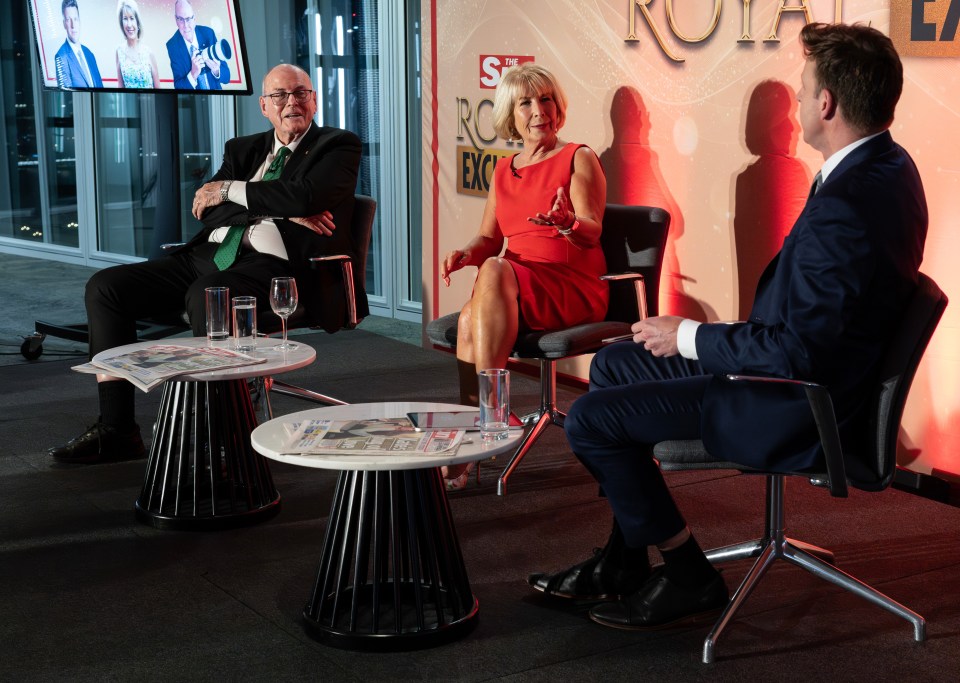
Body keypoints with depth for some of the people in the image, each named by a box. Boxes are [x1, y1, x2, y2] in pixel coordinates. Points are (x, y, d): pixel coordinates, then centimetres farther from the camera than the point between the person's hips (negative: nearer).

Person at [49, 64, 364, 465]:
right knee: (105, 286, -5)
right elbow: (205, 208, 5)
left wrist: (231, 189, -2)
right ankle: (115, 429, -5)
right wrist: (285, 211, -8)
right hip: (211, 253, 7)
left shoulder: (339, 146, 7)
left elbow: (305, 195, -14)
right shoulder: (243, 149, 23)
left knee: (205, 295, -38)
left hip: (272, 264, -7)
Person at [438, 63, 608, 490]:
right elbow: (489, 238, 18)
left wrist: (567, 224, -32)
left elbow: (592, 231, -8)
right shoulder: (504, 171, 21)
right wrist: (466, 253, -6)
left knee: (496, 271, -35)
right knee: (469, 319, -31)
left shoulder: (578, 159, 4)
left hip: (574, 288, -4)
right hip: (513, 291, 4)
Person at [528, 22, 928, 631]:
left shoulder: (845, 208, -31)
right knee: (614, 365, 19)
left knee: (591, 419, -8)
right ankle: (623, 564, 25)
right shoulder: (890, 165, 2)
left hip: (799, 413, -11)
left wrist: (689, 336, -16)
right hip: (816, 373, 11)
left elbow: (797, 352, -30)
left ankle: (688, 577, 8)